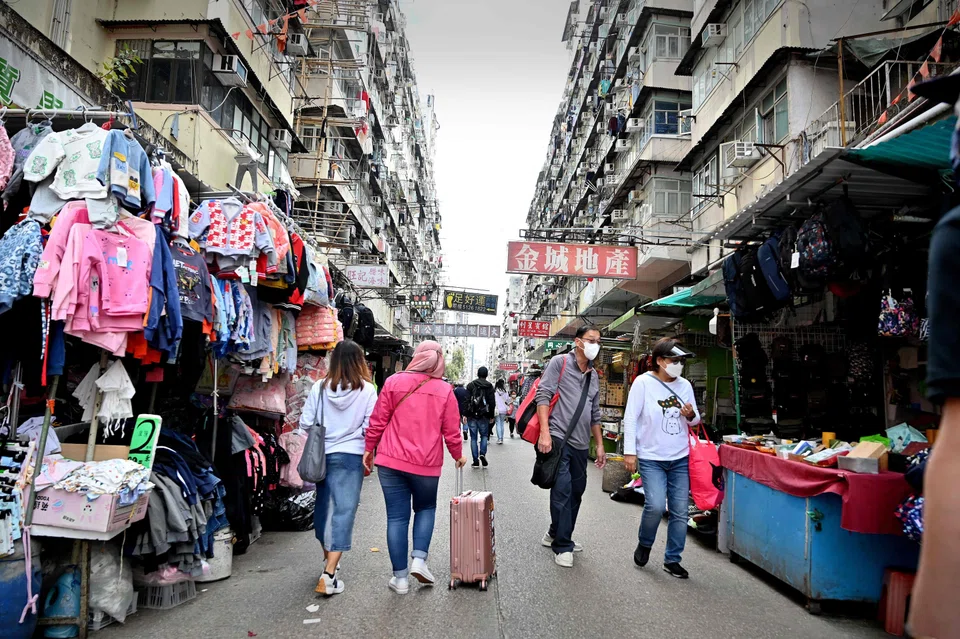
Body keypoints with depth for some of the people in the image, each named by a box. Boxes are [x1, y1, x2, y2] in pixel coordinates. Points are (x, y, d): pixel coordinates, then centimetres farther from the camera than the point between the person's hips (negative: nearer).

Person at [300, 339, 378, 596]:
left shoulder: (320, 387, -3)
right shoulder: (366, 389, -9)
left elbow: (305, 423, -3)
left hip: (322, 454, 4)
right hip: (350, 456, -3)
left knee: (323, 506, 19)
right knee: (344, 511, 0)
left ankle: (328, 557, 39)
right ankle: (329, 575, -6)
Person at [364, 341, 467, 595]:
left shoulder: (393, 382, -3)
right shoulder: (445, 390, -3)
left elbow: (377, 421, -2)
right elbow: (451, 431, 0)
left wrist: (369, 449, 12)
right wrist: (458, 456, 17)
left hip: (391, 461, 0)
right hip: (426, 464, 0)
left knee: (397, 516, 7)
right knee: (426, 508, 22)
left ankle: (400, 577, 12)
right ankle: (419, 559, 6)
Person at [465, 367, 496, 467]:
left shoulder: (470, 385, 2)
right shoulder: (489, 386, 1)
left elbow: (466, 401, -3)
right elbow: (492, 402, 1)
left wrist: (465, 414, -1)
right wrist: (491, 416, 9)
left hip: (472, 415, 0)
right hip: (484, 416, 0)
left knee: (473, 437, 6)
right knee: (484, 435, 16)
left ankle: (476, 461, 4)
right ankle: (482, 453, -6)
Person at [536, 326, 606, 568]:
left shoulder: (593, 376, 18)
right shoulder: (560, 363, -3)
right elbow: (543, 395, -12)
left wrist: (600, 445, 19)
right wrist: (545, 432, -20)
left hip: (580, 444, 7)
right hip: (558, 438, -7)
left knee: (576, 492, 13)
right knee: (562, 491, -9)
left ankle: (556, 535, 29)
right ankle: (562, 546, 4)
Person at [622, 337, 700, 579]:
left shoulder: (685, 385, 5)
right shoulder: (643, 382, -9)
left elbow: (695, 420, 15)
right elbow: (630, 418, -9)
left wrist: (691, 415, -10)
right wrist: (629, 452, -13)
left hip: (680, 459, 5)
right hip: (651, 458, -4)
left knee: (680, 512, 6)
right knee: (655, 505, -16)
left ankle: (672, 560, 23)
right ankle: (644, 543, 14)